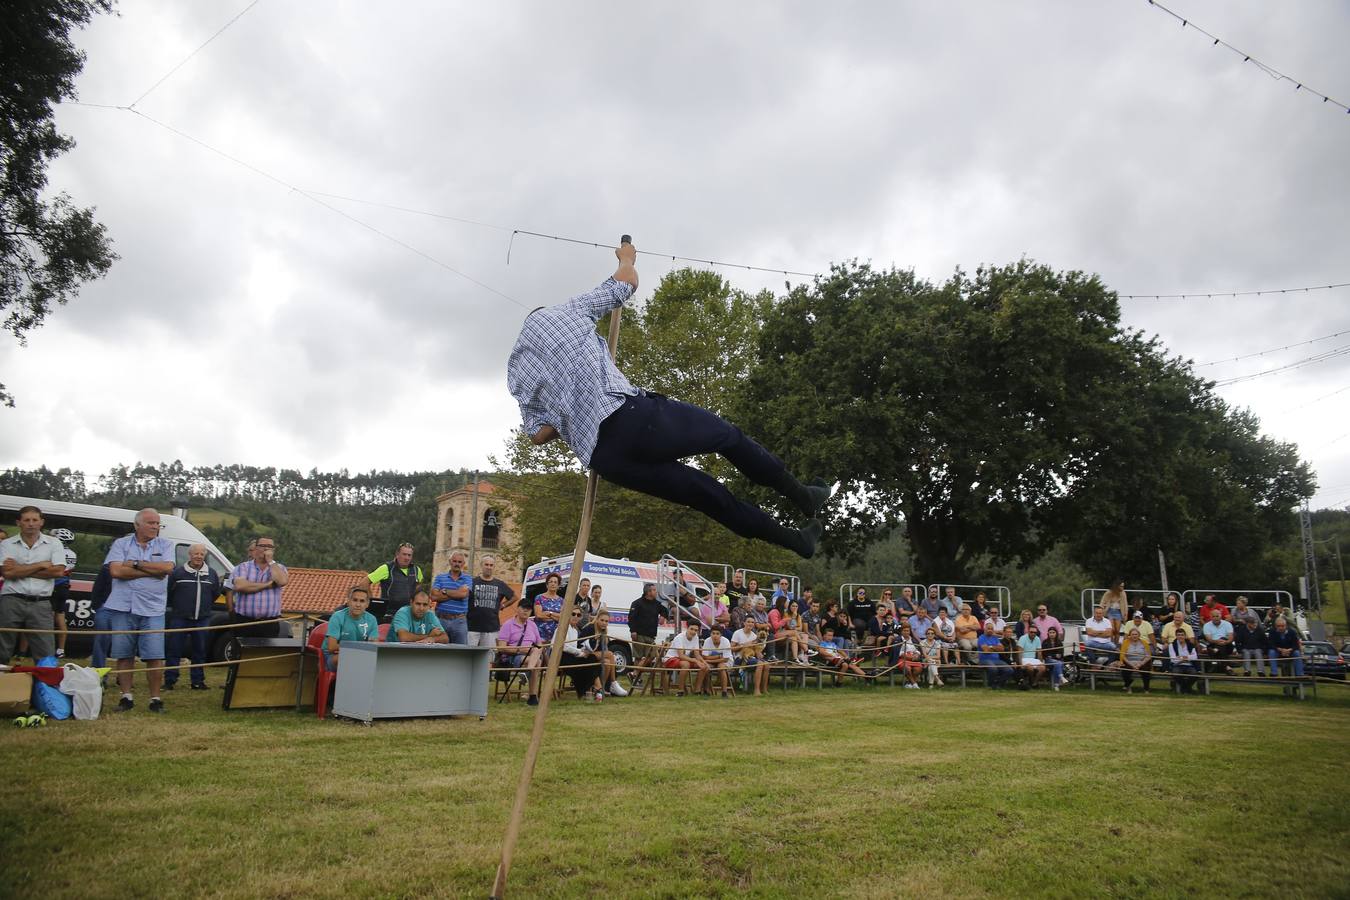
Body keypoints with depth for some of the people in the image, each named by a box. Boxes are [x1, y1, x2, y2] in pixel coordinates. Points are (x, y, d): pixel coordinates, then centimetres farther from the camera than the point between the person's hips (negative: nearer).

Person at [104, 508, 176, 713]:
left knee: (155, 656, -4)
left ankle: (155, 698, 5)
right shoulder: (121, 544, 6)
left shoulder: (164, 546, 8)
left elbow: (167, 568, -9)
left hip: (152, 610, 0)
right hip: (123, 607, 0)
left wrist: (136, 564, -8)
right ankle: (127, 696, 18)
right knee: (124, 655, 6)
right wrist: (153, 571, -9)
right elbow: (115, 571, -9)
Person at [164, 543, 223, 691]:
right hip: (179, 618, -3)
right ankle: (169, 681, 7)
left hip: (202, 619, 3)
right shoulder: (178, 572, -1)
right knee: (174, 650, -1)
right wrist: (176, 606, 1)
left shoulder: (211, 574, 10)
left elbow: (216, 593, 16)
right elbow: (167, 591, -1)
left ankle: (197, 681, 16)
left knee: (200, 651, 8)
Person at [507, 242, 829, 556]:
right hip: (629, 415, -5)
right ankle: (802, 496, 30)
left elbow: (538, 434, 18)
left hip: (603, 459, 5)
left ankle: (796, 540, 23)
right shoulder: (564, 312, 15)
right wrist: (626, 257, 45)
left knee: (706, 493, 15)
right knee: (729, 435, 19)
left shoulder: (515, 372, 25)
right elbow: (628, 281, 23)